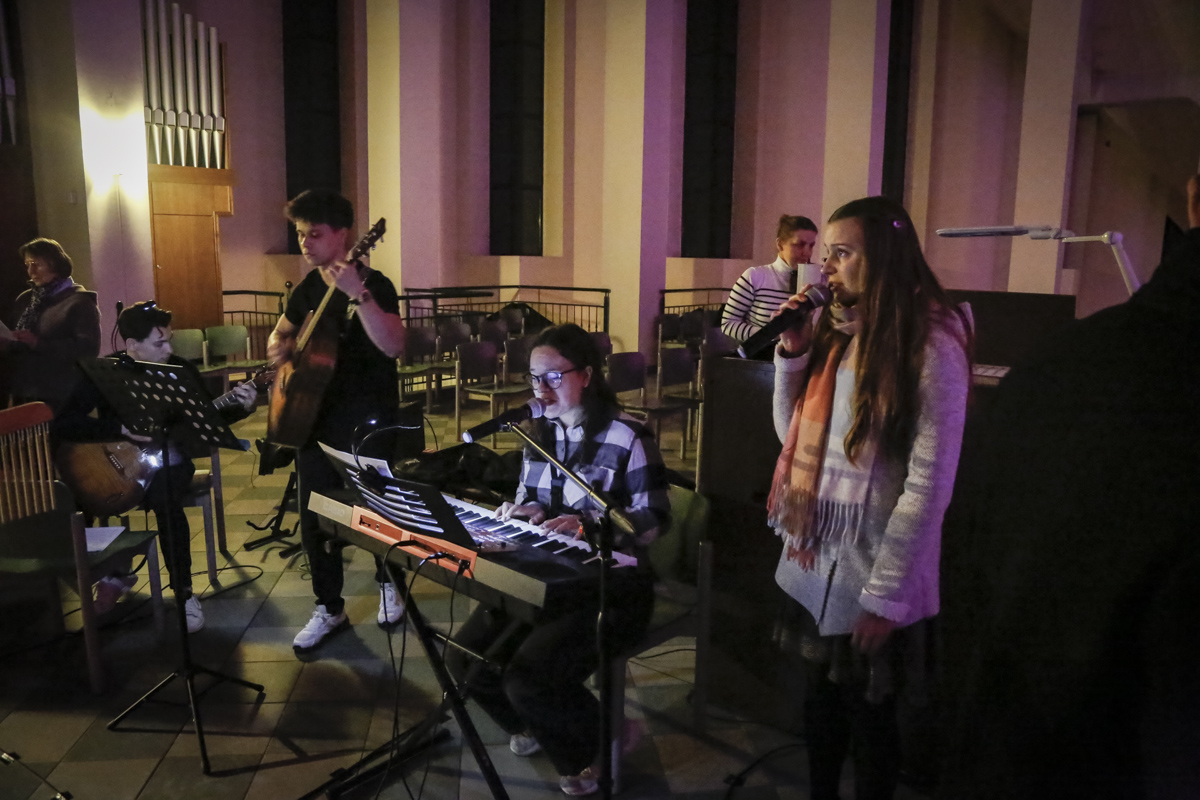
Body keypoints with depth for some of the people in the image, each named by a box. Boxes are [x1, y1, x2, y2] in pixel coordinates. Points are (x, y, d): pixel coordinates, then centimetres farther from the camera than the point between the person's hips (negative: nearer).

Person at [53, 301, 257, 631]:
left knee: (165, 501, -33)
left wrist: (240, 407, -18)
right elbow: (62, 425, -17)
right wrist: (122, 428, -28)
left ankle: (184, 592, -15)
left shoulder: (181, 369, -5)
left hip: (169, 459, -1)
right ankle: (115, 572, 8)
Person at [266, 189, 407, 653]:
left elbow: (394, 346, -29)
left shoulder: (373, 284, -13)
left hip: (368, 424, -6)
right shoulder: (308, 287, 8)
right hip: (315, 419, 6)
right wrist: (279, 348, 0)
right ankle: (329, 610, 22)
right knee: (315, 517, 8)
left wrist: (358, 294, -38)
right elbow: (280, 336, 23)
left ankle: (389, 585, 34)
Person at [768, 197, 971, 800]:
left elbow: (929, 485, -17)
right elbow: (792, 436, 11)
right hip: (816, 562, 6)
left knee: (868, 716, 13)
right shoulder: (836, 332, 5)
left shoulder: (930, 346, -15)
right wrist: (793, 350, -2)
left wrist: (885, 596, -16)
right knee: (820, 704, 20)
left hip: (874, 576, -6)